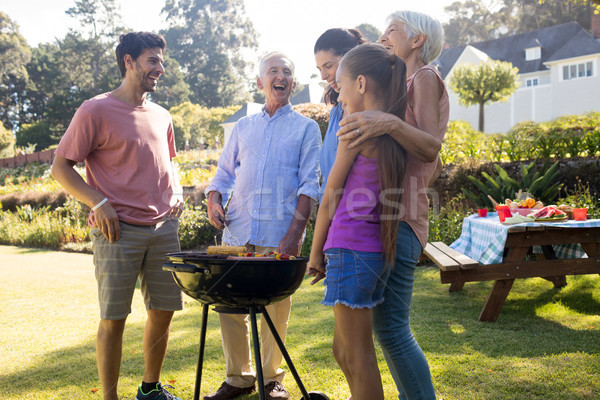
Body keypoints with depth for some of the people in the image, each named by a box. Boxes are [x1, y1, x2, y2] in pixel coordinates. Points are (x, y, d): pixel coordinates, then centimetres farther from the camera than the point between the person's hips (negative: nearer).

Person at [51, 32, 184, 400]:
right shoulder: (96, 111, -4)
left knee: (163, 310, 9)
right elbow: (61, 167, -4)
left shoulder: (161, 116, 15)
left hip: (164, 228, 6)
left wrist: (176, 191, 11)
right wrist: (98, 203, -15)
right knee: (114, 317, -1)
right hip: (118, 231, -6)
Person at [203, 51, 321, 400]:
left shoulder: (306, 128, 8)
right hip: (237, 232, 3)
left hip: (279, 234, -3)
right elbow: (224, 172, 21)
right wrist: (214, 201, -1)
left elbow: (309, 184, 0)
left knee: (276, 309, 2)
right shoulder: (244, 127, 19)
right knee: (230, 305, 2)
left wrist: (295, 232, -12)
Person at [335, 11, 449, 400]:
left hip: (400, 217, -10)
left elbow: (431, 147, -19)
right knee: (391, 326, 12)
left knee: (390, 328, -11)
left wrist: (392, 124, -33)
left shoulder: (425, 77, -2)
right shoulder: (409, 84, 26)